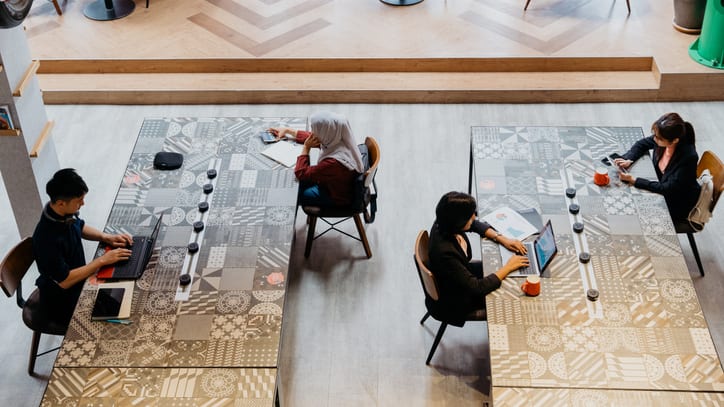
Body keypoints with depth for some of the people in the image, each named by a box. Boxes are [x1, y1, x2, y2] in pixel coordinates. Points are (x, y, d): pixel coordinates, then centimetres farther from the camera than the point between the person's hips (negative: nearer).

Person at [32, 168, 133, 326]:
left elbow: (81, 227, 13)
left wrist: (106, 237, -4)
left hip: (77, 278, 8)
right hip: (61, 303, -8)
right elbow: (64, 281, -29)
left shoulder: (66, 214, -11)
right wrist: (102, 260, -26)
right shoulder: (47, 238, -35)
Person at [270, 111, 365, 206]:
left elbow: (300, 173, -28)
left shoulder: (334, 162, -41)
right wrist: (287, 130, 10)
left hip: (338, 199, -7)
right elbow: (312, 137, 4)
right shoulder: (336, 139, -19)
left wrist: (306, 148, -23)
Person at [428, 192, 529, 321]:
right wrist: (508, 267, -25)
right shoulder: (444, 252, -42)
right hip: (456, 301, -7)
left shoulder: (444, 225, -19)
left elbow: (476, 225, 4)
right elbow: (477, 288, -34)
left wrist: (502, 239, -8)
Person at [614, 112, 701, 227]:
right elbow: (642, 144, 4)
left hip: (681, 206, -6)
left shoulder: (688, 157, -35)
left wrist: (634, 180, -31)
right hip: (665, 189, 6)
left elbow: (668, 189, -30)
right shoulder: (662, 139, -18)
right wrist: (628, 159, -15)